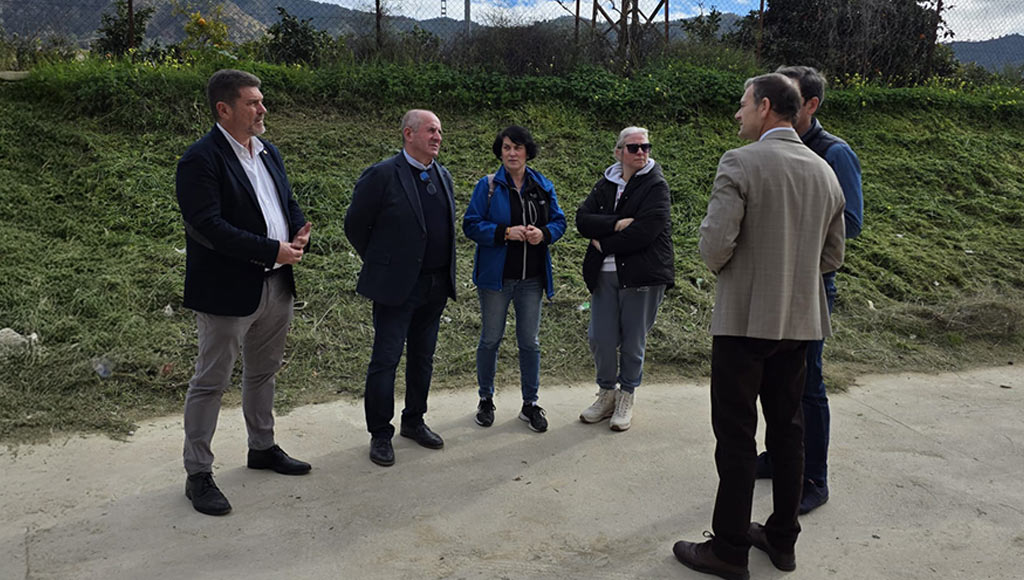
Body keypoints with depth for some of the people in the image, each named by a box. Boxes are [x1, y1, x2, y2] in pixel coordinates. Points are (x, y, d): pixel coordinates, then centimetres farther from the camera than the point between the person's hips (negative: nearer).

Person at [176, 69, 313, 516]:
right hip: (228, 290, -8)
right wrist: (273, 251, -23)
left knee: (263, 373, 21)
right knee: (210, 382, 4)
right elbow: (209, 226, -24)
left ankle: (262, 447, 38)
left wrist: (300, 228, -3)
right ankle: (198, 474, 17)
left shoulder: (267, 152, 11)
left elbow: (287, 200, 20)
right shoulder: (200, 160, -15)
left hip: (276, 285, 8)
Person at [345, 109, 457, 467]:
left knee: (422, 358, 16)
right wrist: (380, 265, 2)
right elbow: (355, 226, -5)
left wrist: (445, 273, 15)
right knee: (385, 360, 0)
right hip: (397, 287, -6)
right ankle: (380, 434, 13)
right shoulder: (382, 176, -11)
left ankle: (414, 422, 31)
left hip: (436, 286, 7)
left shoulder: (443, 176, 10)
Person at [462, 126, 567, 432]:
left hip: (532, 278, 3)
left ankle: (530, 404, 22)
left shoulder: (543, 186, 6)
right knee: (490, 339, 8)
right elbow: (471, 224, -8)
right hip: (496, 275, -2)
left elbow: (559, 221, 10)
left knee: (530, 341, 8)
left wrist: (543, 233, -12)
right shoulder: (488, 186, -4)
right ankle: (486, 399, 27)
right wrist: (506, 232, -20)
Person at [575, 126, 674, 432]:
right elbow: (583, 220, -1)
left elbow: (644, 232, -16)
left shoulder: (656, 186, -4)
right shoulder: (605, 184, 12)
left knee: (633, 340, 4)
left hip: (641, 275, -4)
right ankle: (607, 395, 24)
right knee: (600, 337, 4)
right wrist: (617, 224, -16)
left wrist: (604, 244, -8)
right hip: (604, 274, 4)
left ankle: (626, 398, 22)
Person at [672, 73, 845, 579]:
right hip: (799, 321, 7)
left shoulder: (740, 163, -13)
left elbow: (715, 246, -19)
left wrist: (722, 267, 2)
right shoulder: (824, 172, 8)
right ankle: (782, 538, 29)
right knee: (787, 428, 16)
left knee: (736, 436, 3)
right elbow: (832, 256, 12)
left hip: (744, 319, -6)